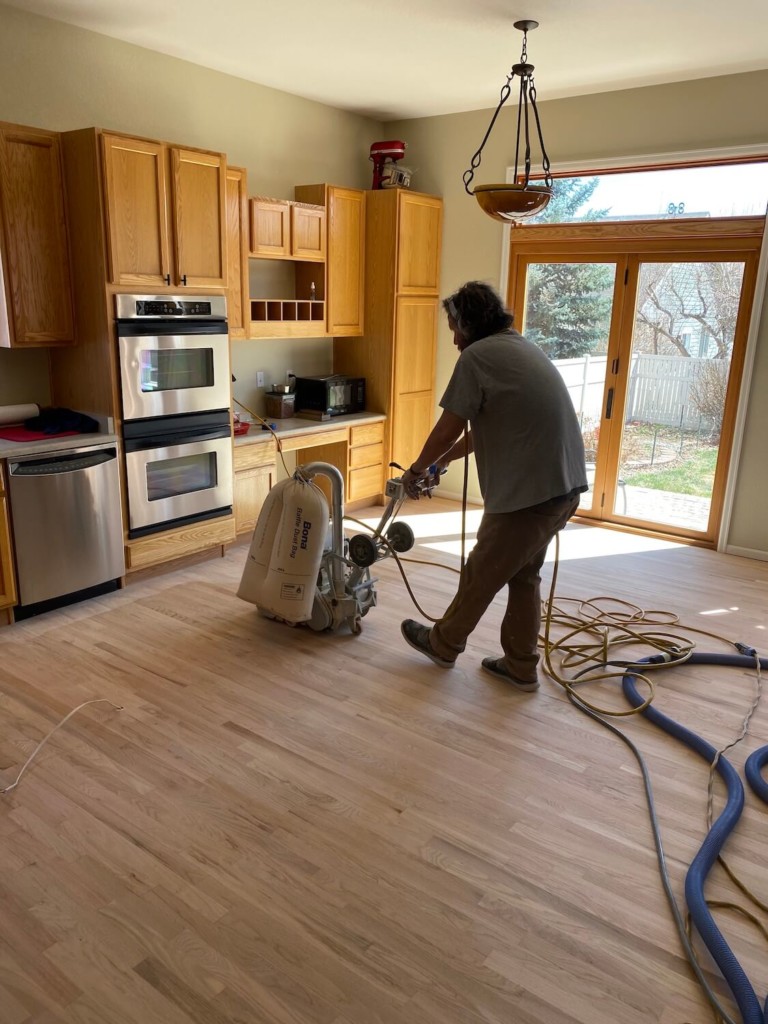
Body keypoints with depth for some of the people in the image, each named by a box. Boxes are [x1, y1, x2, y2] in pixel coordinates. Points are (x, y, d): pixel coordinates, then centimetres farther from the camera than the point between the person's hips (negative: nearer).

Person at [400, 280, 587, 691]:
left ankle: (443, 643, 31)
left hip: (528, 492, -9)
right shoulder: (522, 347, 20)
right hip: (564, 486, 9)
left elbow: (447, 431, -6)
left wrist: (416, 471, 11)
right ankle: (521, 666, 30)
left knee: (481, 575, 11)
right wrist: (440, 461, 33)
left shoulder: (476, 356, -9)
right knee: (523, 575, 21)